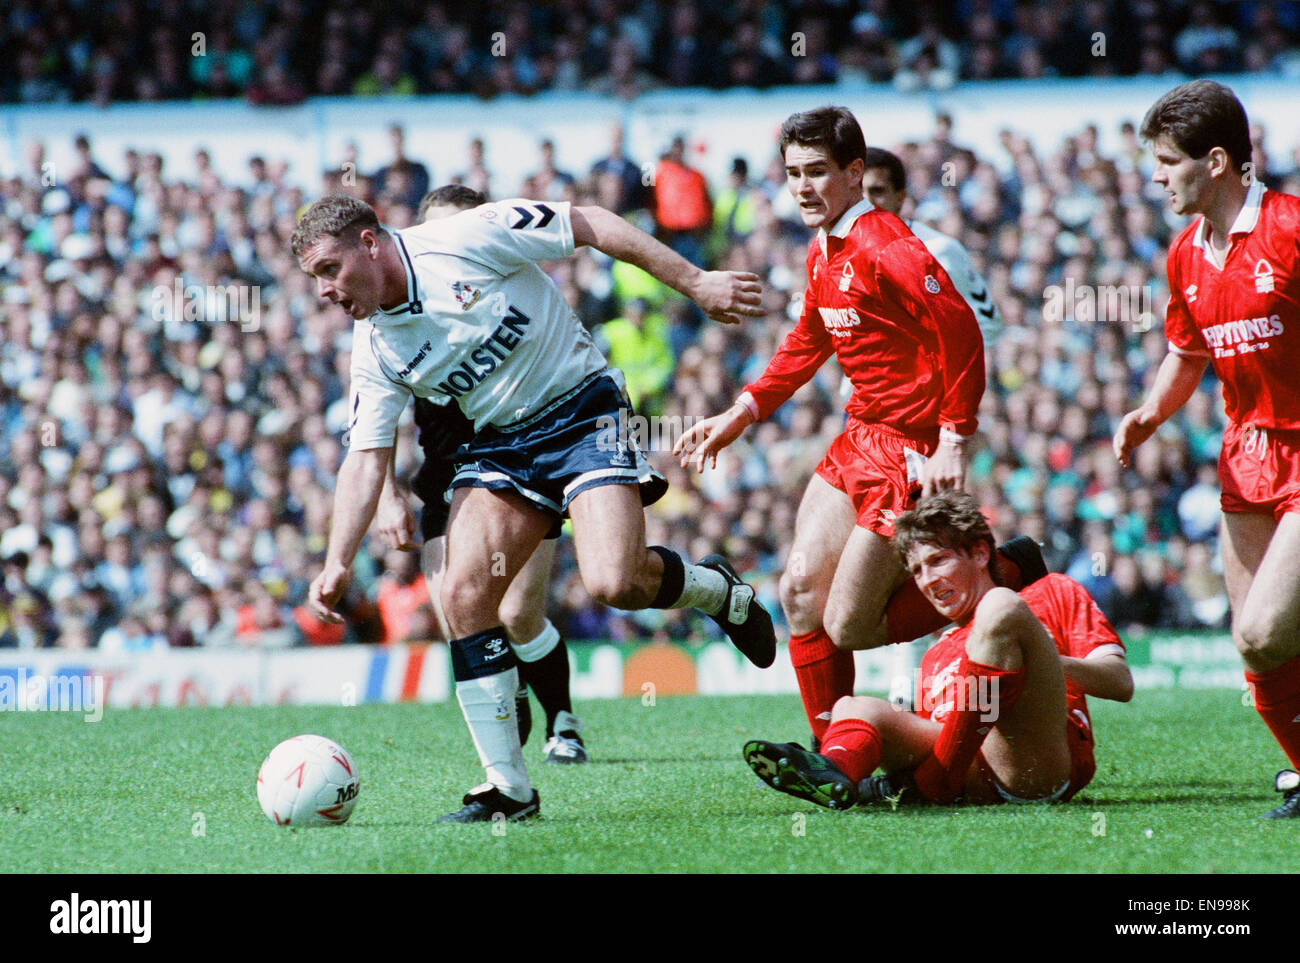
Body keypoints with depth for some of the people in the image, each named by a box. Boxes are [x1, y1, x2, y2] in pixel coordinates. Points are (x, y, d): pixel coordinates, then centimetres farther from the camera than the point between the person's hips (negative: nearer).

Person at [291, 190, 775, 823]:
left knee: (612, 581, -25)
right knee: (463, 594, -13)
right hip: (498, 444, 6)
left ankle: (717, 590, 10)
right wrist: (337, 563, -13)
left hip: (581, 410, -6)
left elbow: (590, 225, -11)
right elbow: (365, 460, 1)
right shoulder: (374, 346, 1)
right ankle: (508, 788, -5)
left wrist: (695, 283, -11)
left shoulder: (462, 239, -15)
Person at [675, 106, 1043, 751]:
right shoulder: (823, 253, 11)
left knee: (847, 626, -8)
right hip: (859, 439, 9)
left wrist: (954, 443, -24)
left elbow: (959, 329, -23)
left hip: (910, 453, -9)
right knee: (801, 593, 5)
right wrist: (738, 417, 21)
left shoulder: (883, 247, -18)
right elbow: (807, 345, 27)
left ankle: (1010, 577, 3)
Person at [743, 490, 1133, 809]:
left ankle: (931, 781, -27)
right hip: (979, 782, 5)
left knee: (999, 607, -19)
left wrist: (1041, 662, -6)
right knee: (851, 706, -5)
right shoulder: (935, 658, 39)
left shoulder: (1052, 594, 24)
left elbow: (1120, 683, 10)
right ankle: (835, 770, -44)